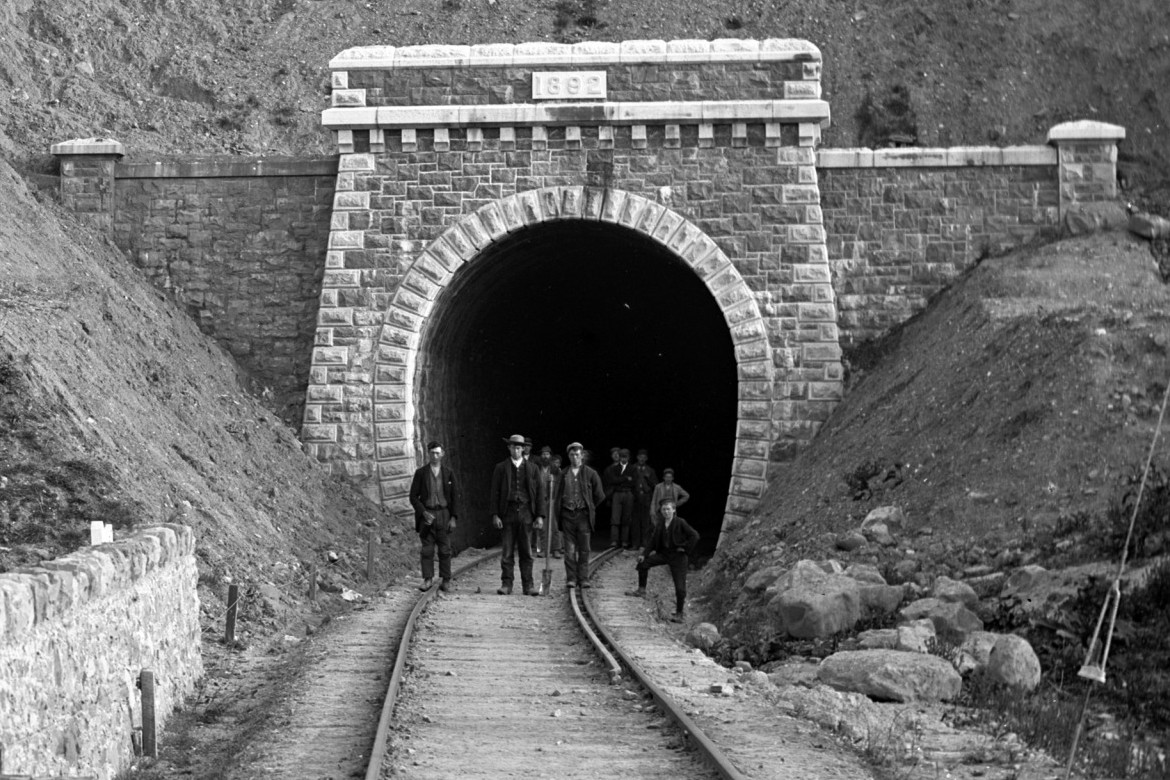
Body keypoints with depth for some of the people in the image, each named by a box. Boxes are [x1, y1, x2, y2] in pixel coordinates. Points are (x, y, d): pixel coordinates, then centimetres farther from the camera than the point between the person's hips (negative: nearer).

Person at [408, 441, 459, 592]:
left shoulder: (449, 473, 6)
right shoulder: (420, 473, 3)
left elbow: (455, 497, 7)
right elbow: (413, 497, 2)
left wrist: (453, 518, -2)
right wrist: (424, 513, -11)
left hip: (444, 514, 0)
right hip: (426, 515, 0)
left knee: (445, 549, 0)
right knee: (427, 550, -3)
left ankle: (446, 581, 4)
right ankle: (427, 580, -2)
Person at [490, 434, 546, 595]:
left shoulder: (532, 469, 10)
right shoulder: (501, 468, 7)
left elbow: (540, 493, 8)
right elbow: (495, 493, 5)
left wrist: (540, 516, 0)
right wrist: (495, 515, -4)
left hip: (526, 513, 1)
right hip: (508, 513, -1)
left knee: (526, 552, 2)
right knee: (507, 552, -2)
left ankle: (528, 586, 5)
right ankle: (506, 585, 1)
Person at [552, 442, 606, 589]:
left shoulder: (590, 474, 4)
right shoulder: (562, 475, 10)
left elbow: (599, 495, 9)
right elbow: (555, 495, 15)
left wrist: (590, 508, 9)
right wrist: (558, 513, 8)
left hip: (584, 515, -1)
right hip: (567, 515, 1)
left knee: (584, 548, -3)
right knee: (569, 549, 0)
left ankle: (583, 578, 0)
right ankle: (571, 578, 2)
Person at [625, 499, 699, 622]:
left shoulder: (680, 523, -14)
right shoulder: (660, 523, 3)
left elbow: (695, 536, -16)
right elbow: (653, 540, 8)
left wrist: (686, 548, -15)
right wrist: (644, 554, -1)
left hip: (678, 556, -5)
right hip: (663, 554, 5)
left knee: (680, 588, -5)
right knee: (643, 563, -6)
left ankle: (679, 614, 6)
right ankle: (641, 590, 8)